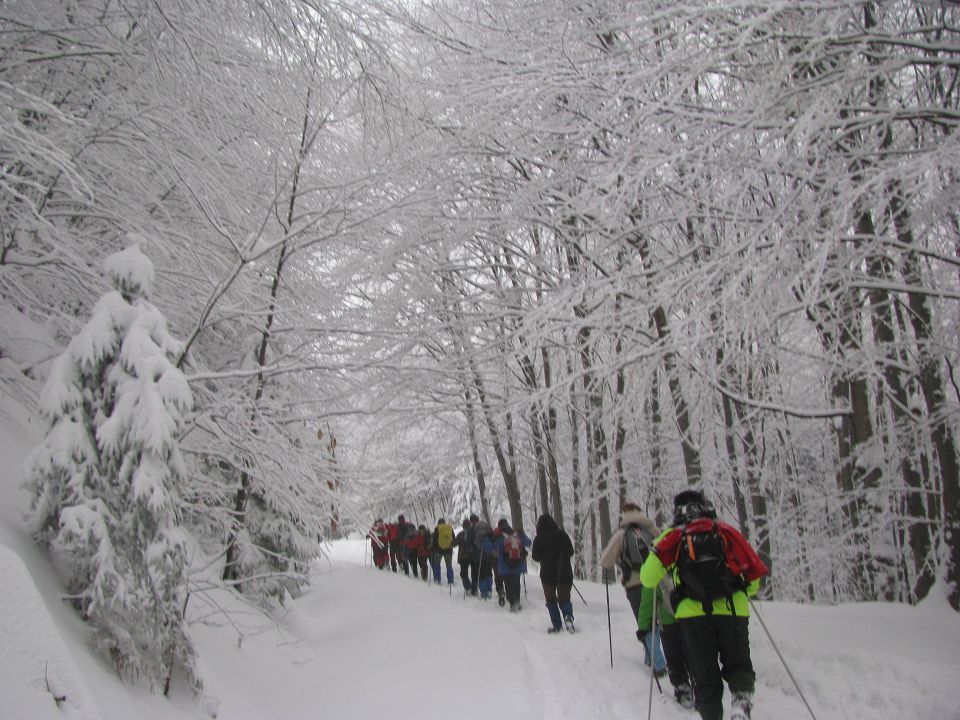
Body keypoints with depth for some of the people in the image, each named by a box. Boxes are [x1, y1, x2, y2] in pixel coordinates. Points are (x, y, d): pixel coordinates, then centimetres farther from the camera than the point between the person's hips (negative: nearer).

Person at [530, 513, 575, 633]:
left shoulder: (539, 538, -7)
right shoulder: (562, 535, -2)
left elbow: (535, 557, -4)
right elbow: (571, 552, 3)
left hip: (547, 573, -1)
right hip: (564, 572, 1)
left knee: (551, 599, 11)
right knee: (564, 597, 9)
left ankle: (556, 624, 3)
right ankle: (568, 616, -18)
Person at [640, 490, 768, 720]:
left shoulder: (674, 537, 12)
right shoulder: (726, 532, 15)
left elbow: (648, 579, 1)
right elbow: (755, 572, 13)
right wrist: (746, 591, 34)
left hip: (693, 613, 0)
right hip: (733, 610, 0)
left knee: (705, 675, 15)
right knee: (737, 665, 16)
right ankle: (742, 699, -12)